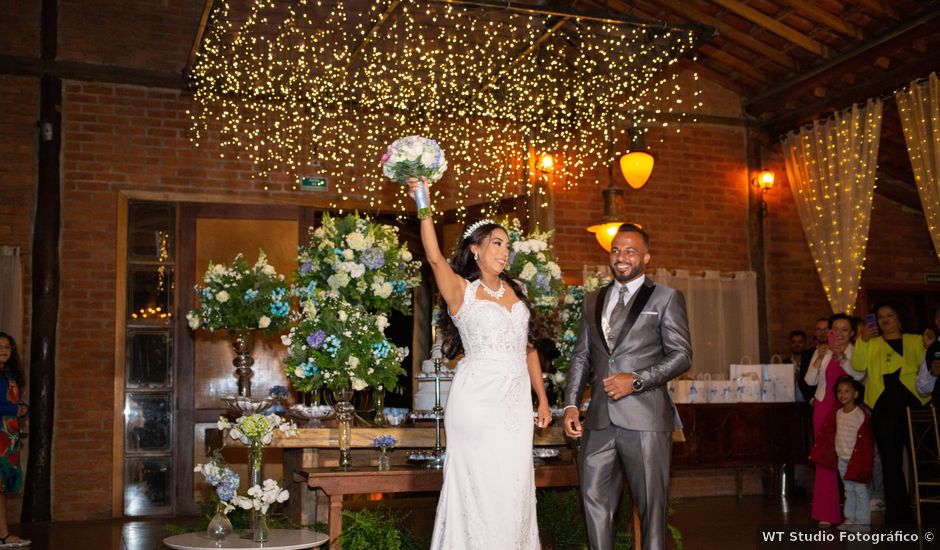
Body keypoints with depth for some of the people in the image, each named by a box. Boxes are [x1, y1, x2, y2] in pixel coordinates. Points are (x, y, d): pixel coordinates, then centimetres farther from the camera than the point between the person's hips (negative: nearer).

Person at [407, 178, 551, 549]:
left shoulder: (514, 292, 14)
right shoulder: (461, 290, -1)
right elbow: (434, 256, -20)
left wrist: (543, 400, 15)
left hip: (516, 400, 5)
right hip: (478, 398, -5)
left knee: (515, 485, 7)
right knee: (481, 483, -1)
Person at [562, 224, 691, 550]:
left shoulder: (666, 298, 4)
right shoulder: (592, 301, 17)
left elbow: (682, 355, -2)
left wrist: (636, 380, -13)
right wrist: (571, 404, 6)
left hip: (644, 418, -4)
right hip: (600, 419, 4)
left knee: (650, 504, 3)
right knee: (595, 499, 6)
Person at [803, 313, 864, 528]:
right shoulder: (821, 351, 9)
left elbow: (859, 375, -15)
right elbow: (810, 380, 2)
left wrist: (841, 357, -24)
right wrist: (820, 358, -10)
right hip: (824, 408, 2)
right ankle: (827, 512, 7)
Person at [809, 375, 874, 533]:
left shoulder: (863, 415, -15)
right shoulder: (837, 413, 4)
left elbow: (866, 442, -15)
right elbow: (826, 433, 10)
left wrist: (864, 463, -16)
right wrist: (817, 452, 9)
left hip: (857, 459, -6)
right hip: (842, 458, 6)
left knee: (860, 490, 0)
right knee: (848, 490, 15)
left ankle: (863, 521, 7)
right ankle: (850, 519, 23)